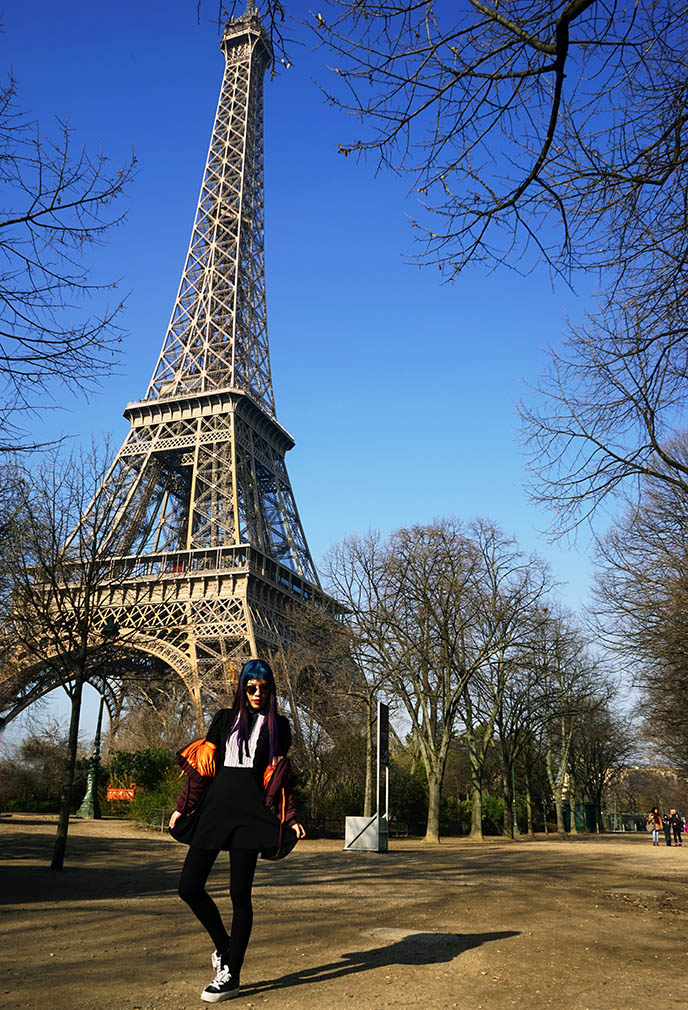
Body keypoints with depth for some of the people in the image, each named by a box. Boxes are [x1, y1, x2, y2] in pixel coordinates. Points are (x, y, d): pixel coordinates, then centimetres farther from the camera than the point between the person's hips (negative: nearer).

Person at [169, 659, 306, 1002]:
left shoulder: (278, 726, 8)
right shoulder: (225, 719, 12)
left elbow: (280, 777, 7)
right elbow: (203, 765, 11)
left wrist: (290, 818, -1)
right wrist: (182, 807, 7)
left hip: (250, 812, -3)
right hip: (214, 808, 3)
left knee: (239, 893, -2)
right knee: (189, 887, 0)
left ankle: (230, 975, 11)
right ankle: (222, 944, 24)